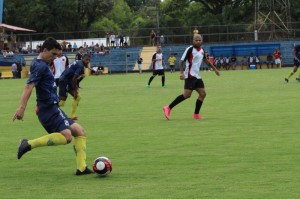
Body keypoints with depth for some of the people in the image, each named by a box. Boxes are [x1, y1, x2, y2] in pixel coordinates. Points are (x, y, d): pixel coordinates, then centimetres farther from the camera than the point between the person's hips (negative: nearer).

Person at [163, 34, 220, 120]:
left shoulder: (202, 50, 13)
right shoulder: (190, 49, -10)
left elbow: (206, 60, 31)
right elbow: (181, 61, -12)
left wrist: (214, 69, 33)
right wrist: (182, 73, -23)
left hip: (197, 76, 8)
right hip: (190, 76, -8)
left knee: (202, 94, 3)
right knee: (187, 94, -17)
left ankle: (196, 115, 9)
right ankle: (168, 108, -13)